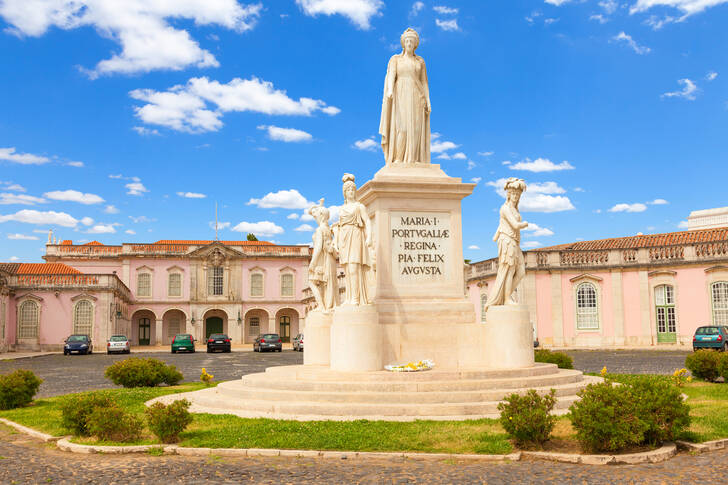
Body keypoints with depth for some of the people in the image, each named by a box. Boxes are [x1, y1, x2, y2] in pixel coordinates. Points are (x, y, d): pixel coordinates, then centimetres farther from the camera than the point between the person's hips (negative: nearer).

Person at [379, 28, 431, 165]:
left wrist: (428, 101, 2)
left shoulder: (420, 61, 15)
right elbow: (391, 76, -9)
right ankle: (397, 160, -11)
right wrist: (390, 90, -29)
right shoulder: (395, 59, 8)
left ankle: (412, 161, -6)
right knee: (401, 127, -15)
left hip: (416, 98, 2)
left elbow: (424, 82, 12)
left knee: (415, 129, -7)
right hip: (400, 97, -2)